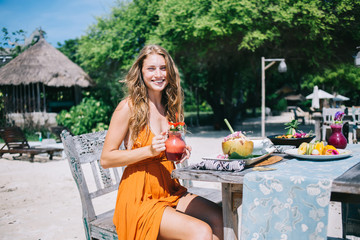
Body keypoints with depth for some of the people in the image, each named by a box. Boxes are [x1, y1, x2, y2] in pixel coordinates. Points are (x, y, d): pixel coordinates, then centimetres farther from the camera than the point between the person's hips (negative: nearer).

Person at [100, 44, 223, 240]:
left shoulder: (170, 107, 13)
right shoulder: (128, 107, -8)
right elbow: (106, 159, -10)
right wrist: (150, 150, -19)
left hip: (170, 191, 6)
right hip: (138, 197, -6)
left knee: (218, 220, -18)